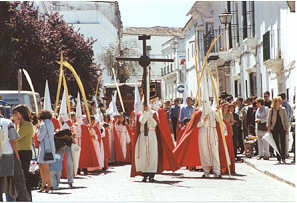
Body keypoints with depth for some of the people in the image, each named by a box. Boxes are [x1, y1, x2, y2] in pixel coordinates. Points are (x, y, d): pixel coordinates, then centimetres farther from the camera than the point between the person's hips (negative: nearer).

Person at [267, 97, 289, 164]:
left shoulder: (283, 110, 3)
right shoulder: (271, 110, 2)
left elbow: (286, 119, 7)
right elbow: (269, 120, 6)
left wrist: (287, 128, 3)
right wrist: (269, 127, -2)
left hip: (282, 128, 0)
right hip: (274, 128, 0)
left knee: (283, 143, -2)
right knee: (276, 143, 1)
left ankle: (283, 158, 7)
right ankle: (278, 159, 6)